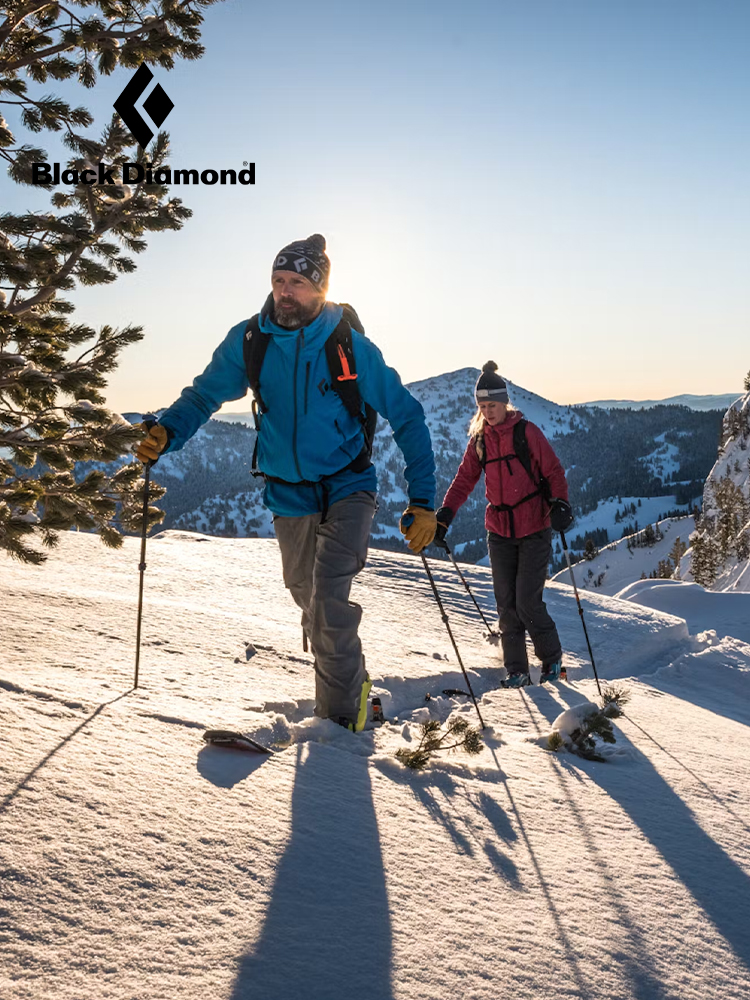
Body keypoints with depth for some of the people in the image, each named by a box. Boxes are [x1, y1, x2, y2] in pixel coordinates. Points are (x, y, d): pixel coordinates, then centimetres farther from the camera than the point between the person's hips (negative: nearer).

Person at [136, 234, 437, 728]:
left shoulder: (350, 345, -15)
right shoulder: (250, 340, -8)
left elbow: (406, 416, -10)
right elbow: (206, 393, 1)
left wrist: (423, 500, -16)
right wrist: (166, 432, -21)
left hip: (347, 488, -4)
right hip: (288, 494, 4)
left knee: (328, 600, -20)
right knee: (306, 594, 17)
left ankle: (341, 711, 0)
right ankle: (350, 678, 44)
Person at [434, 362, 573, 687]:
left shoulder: (527, 432, -7)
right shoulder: (479, 439, 6)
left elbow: (553, 472, -5)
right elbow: (464, 480, 6)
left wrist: (560, 504, -21)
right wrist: (444, 516, -6)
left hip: (534, 530, -4)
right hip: (499, 532, 4)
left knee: (527, 602, -8)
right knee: (506, 604, 4)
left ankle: (552, 658, 16)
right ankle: (516, 670, 15)